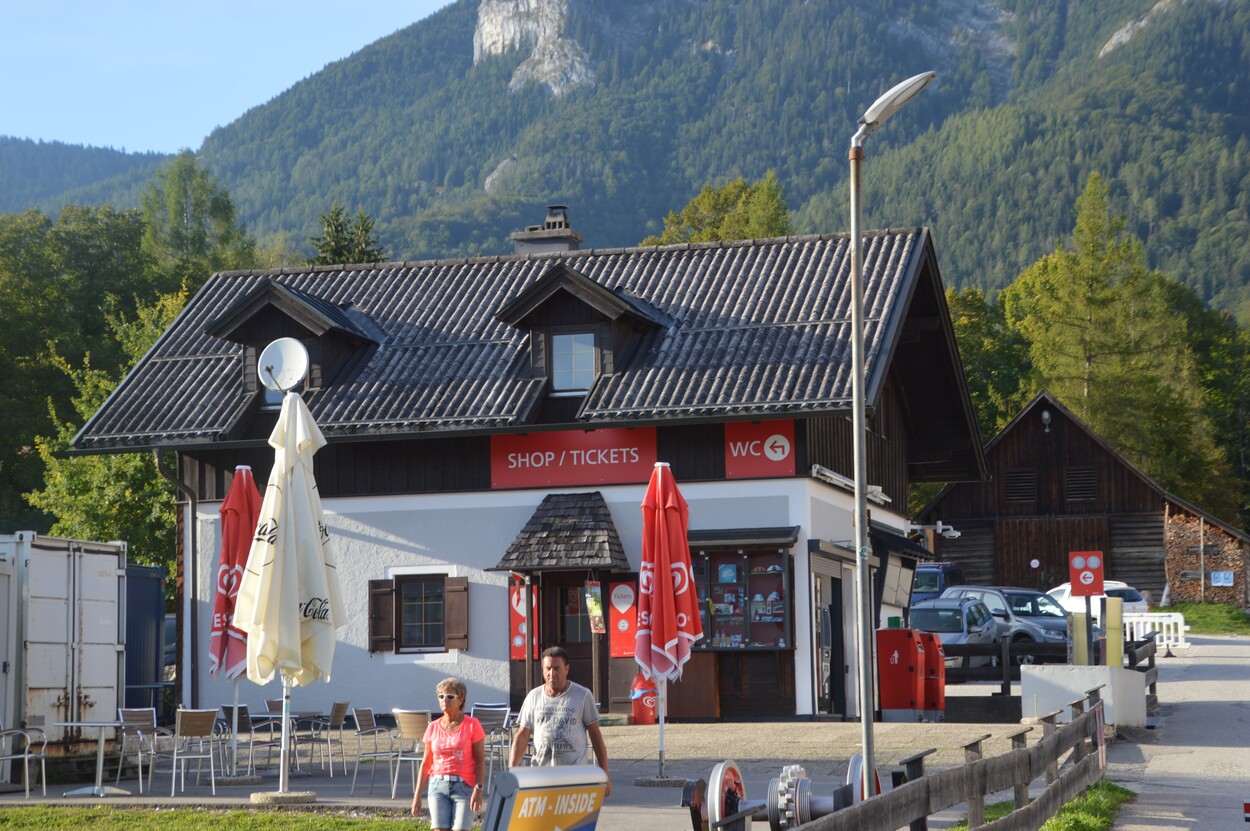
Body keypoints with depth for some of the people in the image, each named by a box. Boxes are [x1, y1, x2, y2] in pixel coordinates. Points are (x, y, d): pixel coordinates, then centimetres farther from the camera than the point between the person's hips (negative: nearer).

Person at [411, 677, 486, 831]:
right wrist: (417, 795, 11)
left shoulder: (472, 725, 0)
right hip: (438, 785, 3)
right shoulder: (433, 728, 9)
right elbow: (426, 763, 14)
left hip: (464, 786, -3)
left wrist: (478, 789, -14)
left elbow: (480, 760, -3)